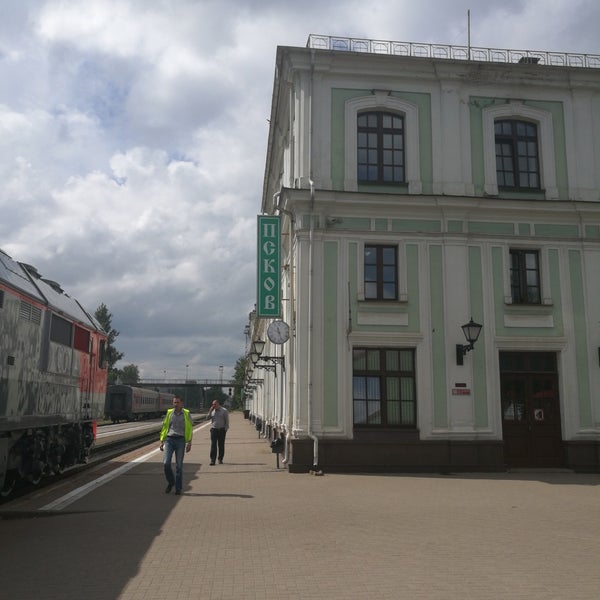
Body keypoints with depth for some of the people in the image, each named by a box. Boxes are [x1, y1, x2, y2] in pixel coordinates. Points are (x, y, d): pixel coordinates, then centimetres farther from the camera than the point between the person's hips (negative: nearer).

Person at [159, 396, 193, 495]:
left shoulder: (186, 414, 4)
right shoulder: (169, 413, 10)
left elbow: (189, 429, 4)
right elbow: (164, 426, 15)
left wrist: (189, 443, -3)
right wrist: (162, 441, 10)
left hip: (180, 440, -2)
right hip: (169, 439, 2)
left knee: (179, 465, 0)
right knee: (166, 462, -10)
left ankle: (178, 488, 10)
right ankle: (170, 482, 14)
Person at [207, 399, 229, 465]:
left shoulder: (224, 410, -1)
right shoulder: (212, 411, 10)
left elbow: (227, 421, 0)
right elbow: (207, 418, 4)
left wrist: (225, 429, -7)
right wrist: (210, 411, -5)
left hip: (221, 430, -2)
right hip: (214, 429, 2)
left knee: (221, 445, 5)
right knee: (213, 445, -5)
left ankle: (220, 459, 17)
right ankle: (212, 460, -6)